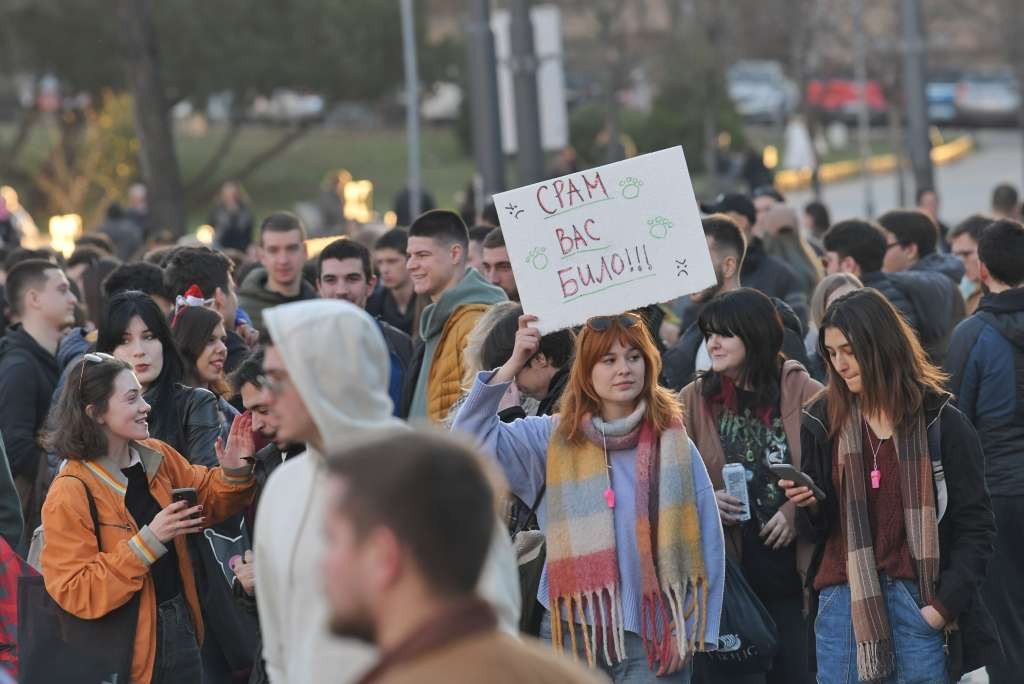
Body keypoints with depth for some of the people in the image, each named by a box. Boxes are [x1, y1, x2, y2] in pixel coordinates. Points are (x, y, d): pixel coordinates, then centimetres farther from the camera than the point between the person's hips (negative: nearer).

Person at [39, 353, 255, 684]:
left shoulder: (157, 457, 0)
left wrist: (233, 472, -6)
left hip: (181, 628, 6)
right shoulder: (69, 493, -19)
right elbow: (75, 593, -23)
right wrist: (148, 542, -28)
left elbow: (207, 500, 17)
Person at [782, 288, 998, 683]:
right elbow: (815, 530, 12)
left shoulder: (940, 422, 1)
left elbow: (976, 525, 1)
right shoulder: (823, 421, 9)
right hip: (842, 602, 2)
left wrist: (945, 603, -9)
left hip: (917, 602, -2)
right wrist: (809, 506, -11)